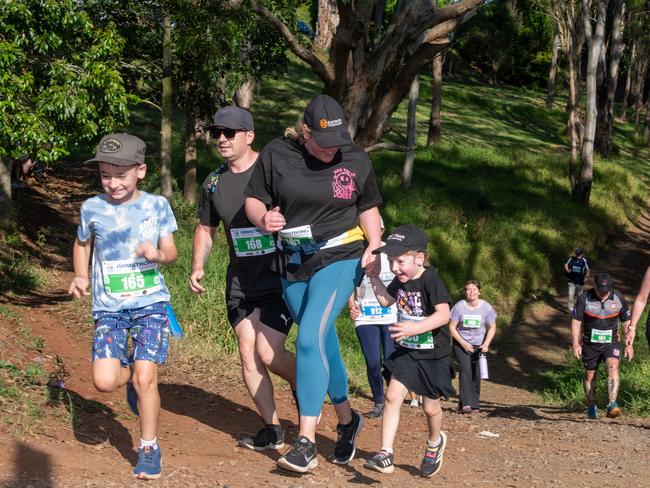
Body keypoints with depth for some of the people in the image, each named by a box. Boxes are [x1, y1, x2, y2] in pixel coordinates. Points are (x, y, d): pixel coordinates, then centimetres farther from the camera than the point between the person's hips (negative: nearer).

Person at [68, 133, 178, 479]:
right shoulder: (92, 208, 1)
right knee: (104, 381, -13)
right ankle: (130, 372, 24)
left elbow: (171, 252, 6)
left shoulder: (157, 205, -1)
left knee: (146, 377, -12)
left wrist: (158, 254, -17)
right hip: (109, 308, 1)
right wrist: (80, 276, 2)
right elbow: (82, 244, 20)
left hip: (151, 303, -1)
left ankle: (149, 448, 8)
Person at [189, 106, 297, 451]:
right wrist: (197, 266, 7)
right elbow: (205, 229, 20)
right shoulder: (214, 183, 9)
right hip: (241, 282, 6)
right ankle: (272, 429, 15)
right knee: (248, 354, 3)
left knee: (268, 351, -13)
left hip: (282, 277, -6)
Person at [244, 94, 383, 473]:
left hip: (340, 257, -3)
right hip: (293, 263, 3)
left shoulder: (356, 160, -3)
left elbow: (368, 208, 9)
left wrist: (374, 247, -6)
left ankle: (307, 442, -18)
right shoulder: (276, 155, -5)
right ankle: (347, 420, 34)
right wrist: (263, 219, -22)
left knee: (311, 338, -19)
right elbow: (254, 200, 1)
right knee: (324, 344, 12)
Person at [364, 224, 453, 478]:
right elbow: (386, 300, 16)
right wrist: (374, 277, 4)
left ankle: (435, 443, 40)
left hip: (433, 355, -6)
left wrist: (416, 328, -43)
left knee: (430, 408, 9)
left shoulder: (430, 280, -23)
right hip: (407, 352, 6)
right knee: (392, 396, -9)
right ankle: (385, 455, -11)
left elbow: (444, 314, -32)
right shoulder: (400, 280, -1)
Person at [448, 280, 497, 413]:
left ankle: (474, 405, 11)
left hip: (479, 345, 2)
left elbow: (492, 328, 3)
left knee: (476, 374, -1)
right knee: (465, 368, -21)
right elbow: (452, 327, -5)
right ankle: (465, 404, -27)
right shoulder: (459, 307, -10)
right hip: (461, 344, -2)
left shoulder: (486, 307, -5)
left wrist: (486, 344, -11)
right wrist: (463, 343, -14)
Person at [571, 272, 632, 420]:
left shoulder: (619, 299, -4)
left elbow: (626, 322, 7)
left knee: (613, 368, -23)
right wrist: (576, 344, -12)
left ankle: (612, 405, -32)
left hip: (611, 342, 0)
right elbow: (576, 322, -5)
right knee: (590, 376, 8)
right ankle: (591, 407, 26)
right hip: (590, 344, 0)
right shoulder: (584, 299, -10)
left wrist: (629, 344, 5)